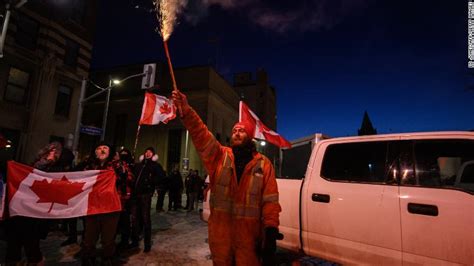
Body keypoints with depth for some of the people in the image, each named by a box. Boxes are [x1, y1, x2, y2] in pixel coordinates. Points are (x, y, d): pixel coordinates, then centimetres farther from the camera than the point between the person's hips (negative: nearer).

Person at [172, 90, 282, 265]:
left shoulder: (263, 164, -1)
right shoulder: (219, 156, 3)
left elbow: (270, 200, -4)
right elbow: (200, 133, -12)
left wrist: (271, 229, -12)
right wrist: (185, 110, -26)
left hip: (249, 232, -1)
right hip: (219, 229, 2)